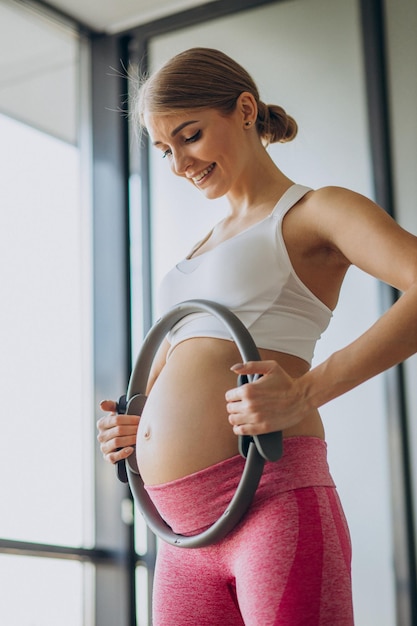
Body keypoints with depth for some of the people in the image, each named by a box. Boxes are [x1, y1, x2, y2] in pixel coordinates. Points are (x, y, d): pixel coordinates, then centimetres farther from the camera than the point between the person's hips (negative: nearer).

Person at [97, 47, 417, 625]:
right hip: (186, 531, 7)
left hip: (271, 499, -7)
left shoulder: (316, 212, 3)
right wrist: (134, 427, 10)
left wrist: (306, 392, -24)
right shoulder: (205, 248, 27)